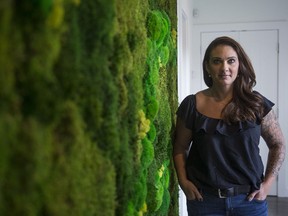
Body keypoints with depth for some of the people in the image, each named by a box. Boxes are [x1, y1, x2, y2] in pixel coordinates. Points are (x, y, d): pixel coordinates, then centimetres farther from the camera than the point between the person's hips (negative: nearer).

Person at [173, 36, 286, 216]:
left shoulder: (257, 104, -3)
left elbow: (278, 144, 6)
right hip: (204, 200, 0)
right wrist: (183, 181, -7)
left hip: (249, 199, 1)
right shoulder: (192, 105, -4)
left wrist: (268, 183, -2)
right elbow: (180, 148, 5)